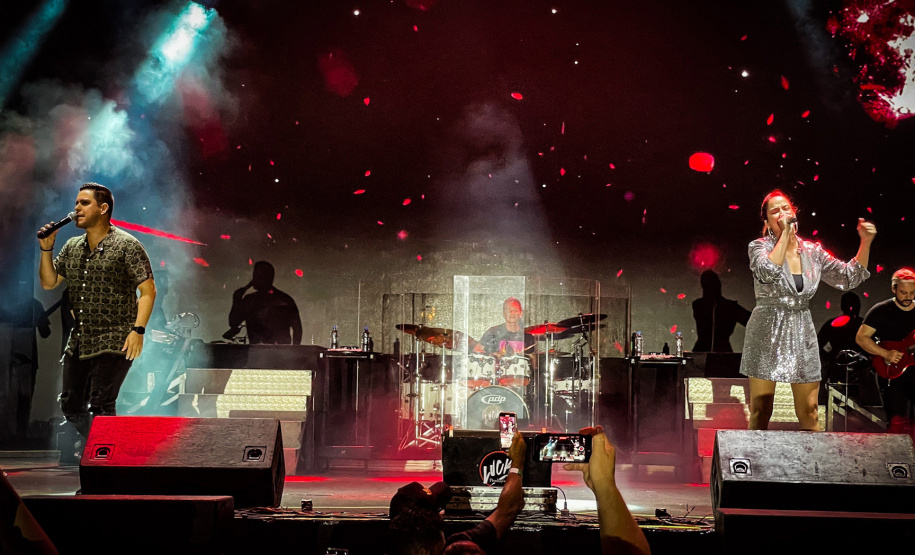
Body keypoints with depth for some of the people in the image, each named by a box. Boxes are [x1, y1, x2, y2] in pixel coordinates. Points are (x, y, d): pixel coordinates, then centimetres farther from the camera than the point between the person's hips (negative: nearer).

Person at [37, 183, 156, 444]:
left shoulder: (126, 245, -7)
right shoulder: (72, 247, 13)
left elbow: (148, 290, -11)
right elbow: (48, 282, 16)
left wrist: (138, 329, -20)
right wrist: (46, 249, 2)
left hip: (113, 344, -7)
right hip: (78, 343, 8)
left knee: (100, 407, -9)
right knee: (71, 406, 12)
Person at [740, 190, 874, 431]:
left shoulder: (813, 251, 7)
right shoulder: (759, 246, -4)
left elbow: (849, 277, 8)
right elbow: (768, 272, -25)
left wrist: (865, 243, -4)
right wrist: (785, 234, -17)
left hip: (802, 336, 3)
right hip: (767, 334, -3)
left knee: (808, 412, 4)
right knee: (760, 410, -2)